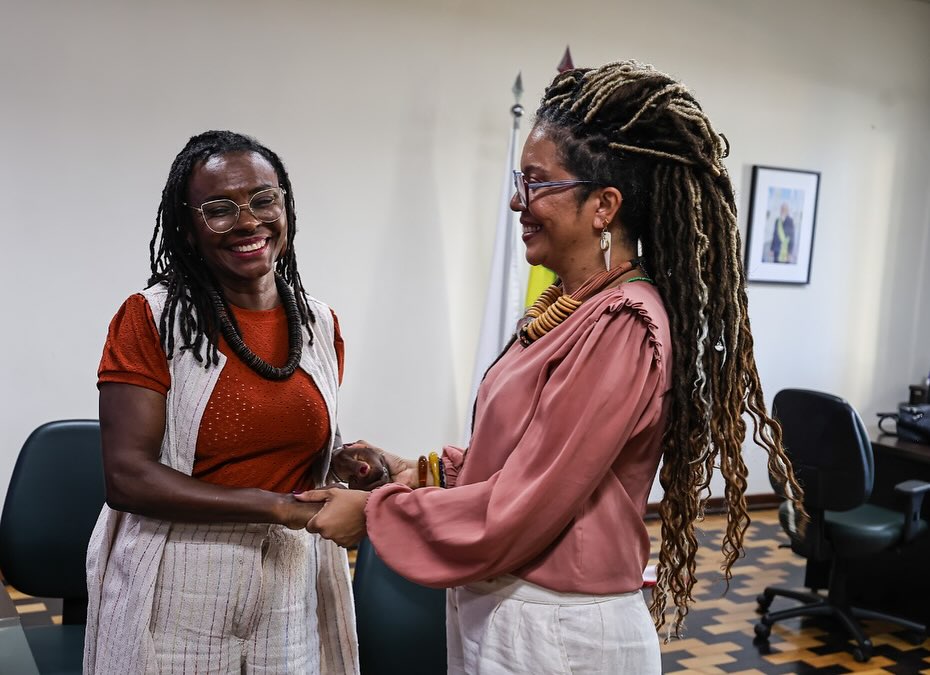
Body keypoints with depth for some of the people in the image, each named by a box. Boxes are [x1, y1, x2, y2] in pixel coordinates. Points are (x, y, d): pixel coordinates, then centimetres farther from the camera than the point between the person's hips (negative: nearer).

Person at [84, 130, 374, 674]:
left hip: (292, 596, 5)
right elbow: (126, 477, -17)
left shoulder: (321, 325, 5)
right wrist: (279, 507, -20)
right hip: (178, 598, -4)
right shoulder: (150, 318, -9)